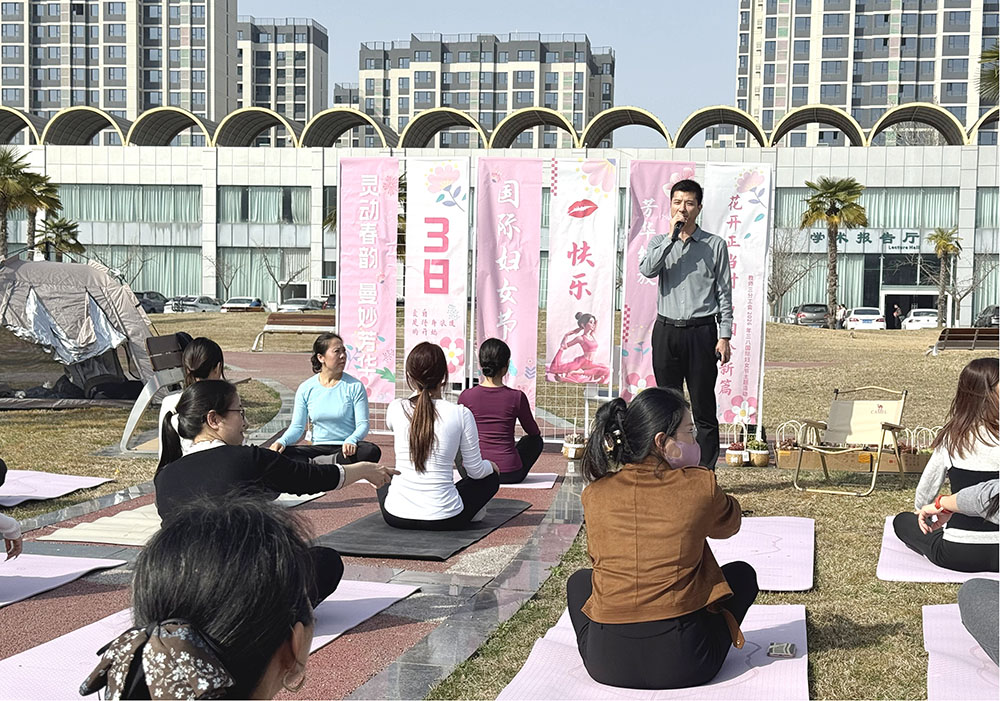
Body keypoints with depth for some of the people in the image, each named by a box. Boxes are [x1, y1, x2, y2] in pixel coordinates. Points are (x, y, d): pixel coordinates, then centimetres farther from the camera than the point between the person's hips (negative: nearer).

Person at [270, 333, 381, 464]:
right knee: (282, 453, -27)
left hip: (345, 449, -1)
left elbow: (362, 424, -6)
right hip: (318, 448, 1)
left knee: (372, 451, -35)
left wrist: (351, 441, -29)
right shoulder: (305, 389, 6)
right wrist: (282, 441, -18)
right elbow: (297, 426, 5)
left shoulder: (355, 386, 0)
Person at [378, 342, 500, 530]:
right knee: (491, 476, 26)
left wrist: (418, 392, 18)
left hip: (396, 517, 2)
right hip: (443, 520, -2)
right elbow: (475, 471, -1)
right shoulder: (461, 414, -10)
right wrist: (490, 466, 21)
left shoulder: (395, 409, -4)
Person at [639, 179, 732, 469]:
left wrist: (724, 336, -3)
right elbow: (647, 270, -12)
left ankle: (706, 473, 5)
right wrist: (671, 236, -13)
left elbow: (724, 293, 3)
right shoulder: (659, 242, 10)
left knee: (704, 407, -1)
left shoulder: (715, 245, 4)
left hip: (701, 331, -2)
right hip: (666, 330, 2)